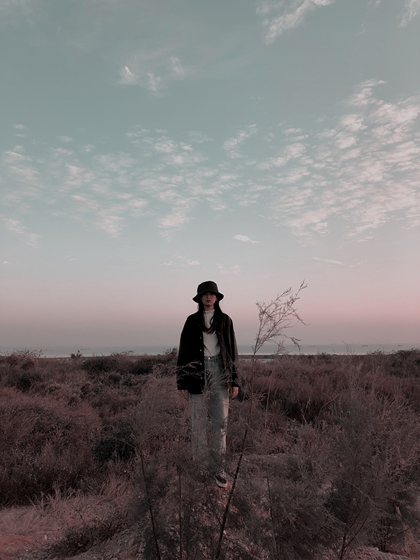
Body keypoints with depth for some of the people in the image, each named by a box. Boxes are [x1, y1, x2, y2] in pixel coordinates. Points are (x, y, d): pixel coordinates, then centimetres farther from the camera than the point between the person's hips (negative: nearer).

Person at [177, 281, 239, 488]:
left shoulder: (225, 320, 7)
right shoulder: (192, 321, 4)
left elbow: (232, 351, 9)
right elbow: (183, 352, 4)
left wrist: (234, 381, 4)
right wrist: (182, 383, 0)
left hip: (220, 371, 1)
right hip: (197, 371, -1)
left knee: (221, 421, 1)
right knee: (198, 421, 2)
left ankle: (218, 467, 12)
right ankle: (202, 464, 16)